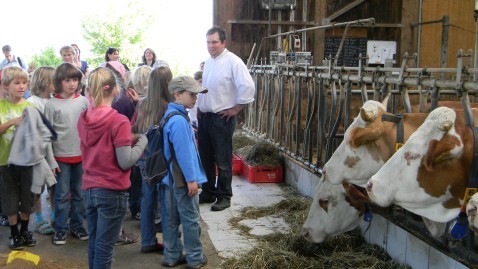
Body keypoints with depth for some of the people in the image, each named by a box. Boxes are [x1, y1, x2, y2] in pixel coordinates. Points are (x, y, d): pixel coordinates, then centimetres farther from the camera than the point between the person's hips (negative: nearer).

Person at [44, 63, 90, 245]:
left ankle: (76, 225, 25)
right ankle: (60, 229, 16)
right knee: (62, 194, 4)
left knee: (79, 193, 12)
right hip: (61, 156, -2)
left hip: (82, 155, 3)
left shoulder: (84, 101, 1)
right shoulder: (51, 104, -5)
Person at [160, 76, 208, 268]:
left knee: (172, 219, 15)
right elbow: (184, 153, -23)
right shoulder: (179, 120, -21)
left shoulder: (171, 116, 10)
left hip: (171, 178, 9)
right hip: (183, 179, -9)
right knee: (191, 220, 4)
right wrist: (191, 179, -19)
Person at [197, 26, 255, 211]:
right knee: (205, 158, 16)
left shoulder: (233, 62, -13)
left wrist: (235, 109, -15)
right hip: (204, 117, 8)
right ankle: (208, 192, 30)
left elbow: (248, 88, -19)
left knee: (222, 161, 1)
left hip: (222, 118, -7)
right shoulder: (208, 62, 11)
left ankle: (224, 197, 15)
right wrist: (199, 106, 15)